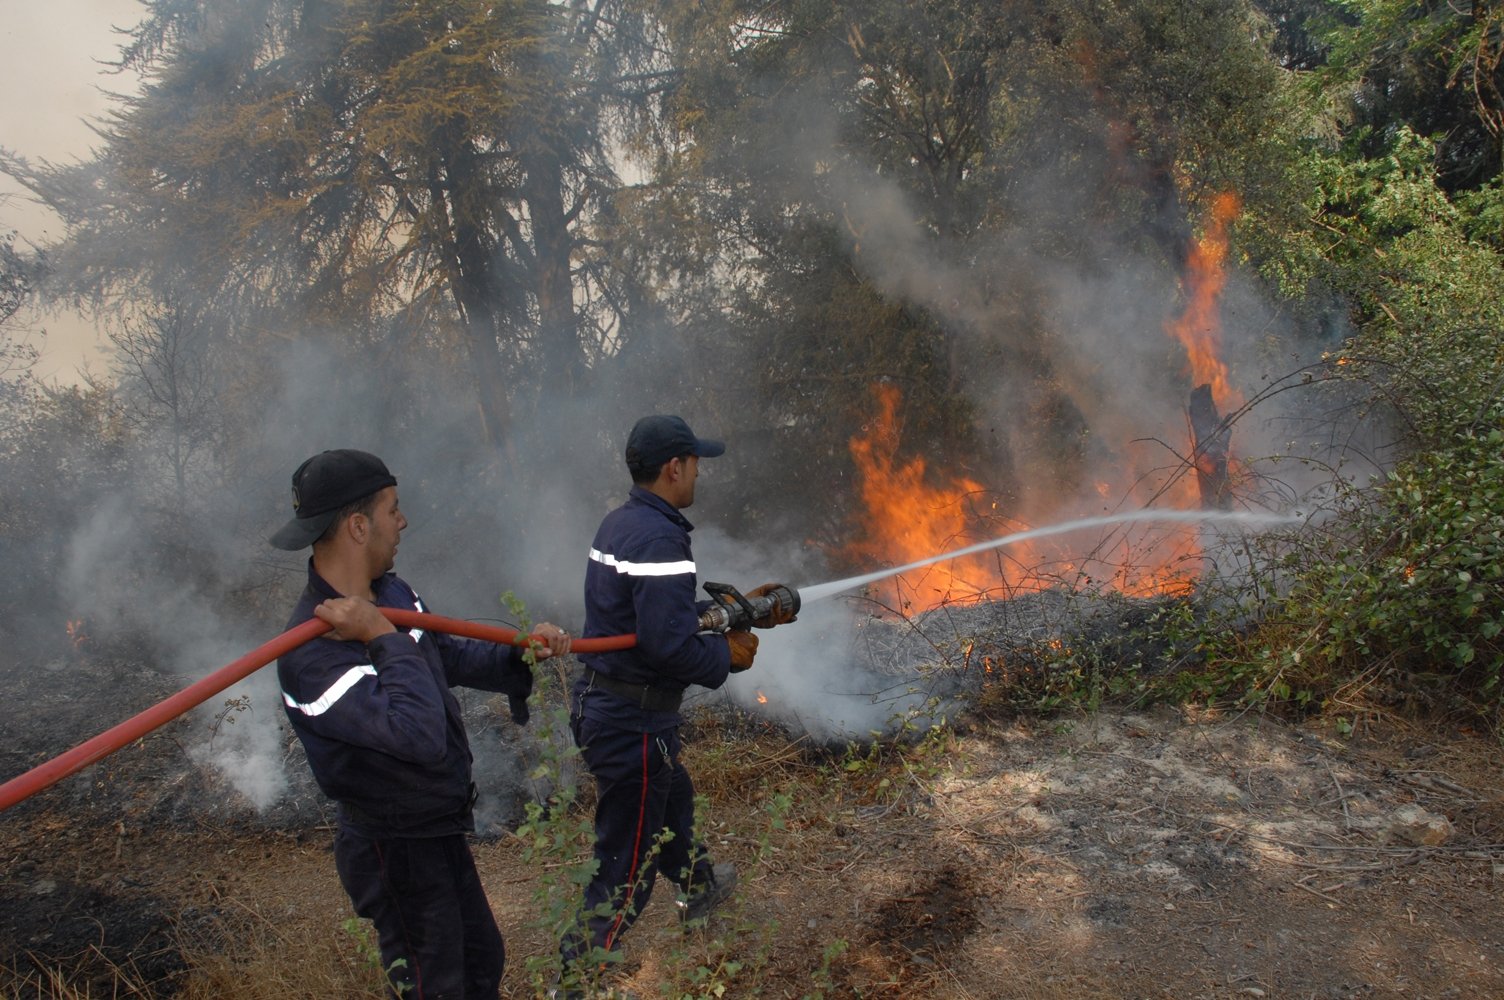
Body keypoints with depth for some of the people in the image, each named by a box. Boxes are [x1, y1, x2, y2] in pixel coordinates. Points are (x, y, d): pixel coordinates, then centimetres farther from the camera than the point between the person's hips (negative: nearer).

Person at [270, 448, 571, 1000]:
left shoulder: (391, 591, -4)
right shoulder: (312, 654, -31)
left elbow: (450, 656, 12)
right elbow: (420, 735, -40)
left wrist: (519, 653, -1)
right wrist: (385, 638, -34)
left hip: (440, 828, 9)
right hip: (396, 850, -8)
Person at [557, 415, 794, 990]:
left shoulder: (620, 523, 7)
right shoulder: (658, 539, -24)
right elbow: (671, 646, -30)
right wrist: (728, 655, -11)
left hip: (599, 702, 10)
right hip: (634, 723, -10)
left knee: (672, 798, 33)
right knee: (626, 866, 4)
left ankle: (698, 886, 57)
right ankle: (575, 982, 16)